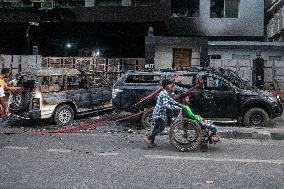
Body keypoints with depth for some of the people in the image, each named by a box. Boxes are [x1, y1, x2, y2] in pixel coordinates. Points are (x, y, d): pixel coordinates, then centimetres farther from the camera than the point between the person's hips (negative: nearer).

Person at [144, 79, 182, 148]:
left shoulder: (165, 93, 14)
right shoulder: (164, 94, -19)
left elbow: (171, 100, 23)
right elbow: (166, 105, -30)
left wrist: (179, 105, 20)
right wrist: (175, 107, -28)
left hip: (157, 113, 10)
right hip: (159, 114, -10)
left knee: (157, 127, 16)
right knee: (161, 128, -6)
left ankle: (151, 142, 22)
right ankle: (148, 138, -5)